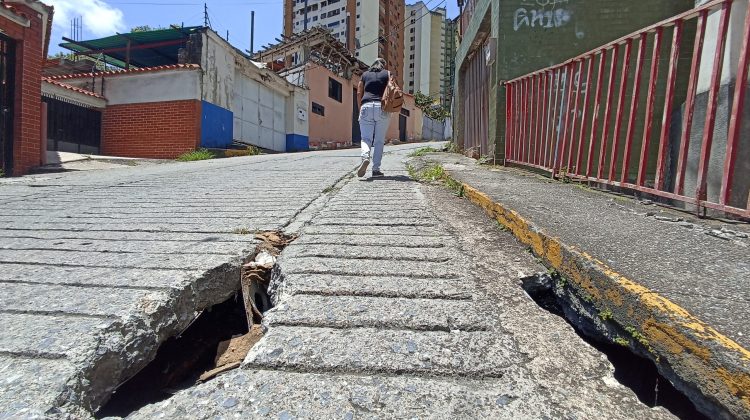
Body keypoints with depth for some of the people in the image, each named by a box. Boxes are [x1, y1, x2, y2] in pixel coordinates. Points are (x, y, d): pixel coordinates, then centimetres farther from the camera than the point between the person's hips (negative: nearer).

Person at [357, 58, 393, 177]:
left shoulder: (365, 75, 19)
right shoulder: (388, 74, 15)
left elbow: (359, 93, 12)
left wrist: (360, 108, 16)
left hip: (366, 106, 1)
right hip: (382, 108, -1)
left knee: (366, 138, 0)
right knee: (379, 140, 2)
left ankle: (365, 157, -30)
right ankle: (376, 169, -1)